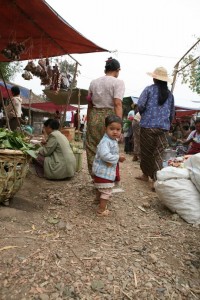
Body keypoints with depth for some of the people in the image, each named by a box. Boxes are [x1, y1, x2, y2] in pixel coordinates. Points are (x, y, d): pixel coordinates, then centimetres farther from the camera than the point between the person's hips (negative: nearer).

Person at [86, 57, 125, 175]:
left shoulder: (93, 82, 14)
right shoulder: (118, 82, -1)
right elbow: (117, 104, -14)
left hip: (94, 116, 5)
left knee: (92, 148, 9)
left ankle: (95, 176, 18)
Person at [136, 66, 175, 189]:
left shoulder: (149, 89, 0)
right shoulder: (170, 94, 13)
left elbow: (140, 105, -8)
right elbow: (172, 113, 17)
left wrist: (143, 114, 12)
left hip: (148, 125, -3)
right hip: (163, 127, 3)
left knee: (146, 151, 10)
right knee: (158, 154, 5)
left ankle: (146, 174, 21)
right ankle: (157, 179, -1)